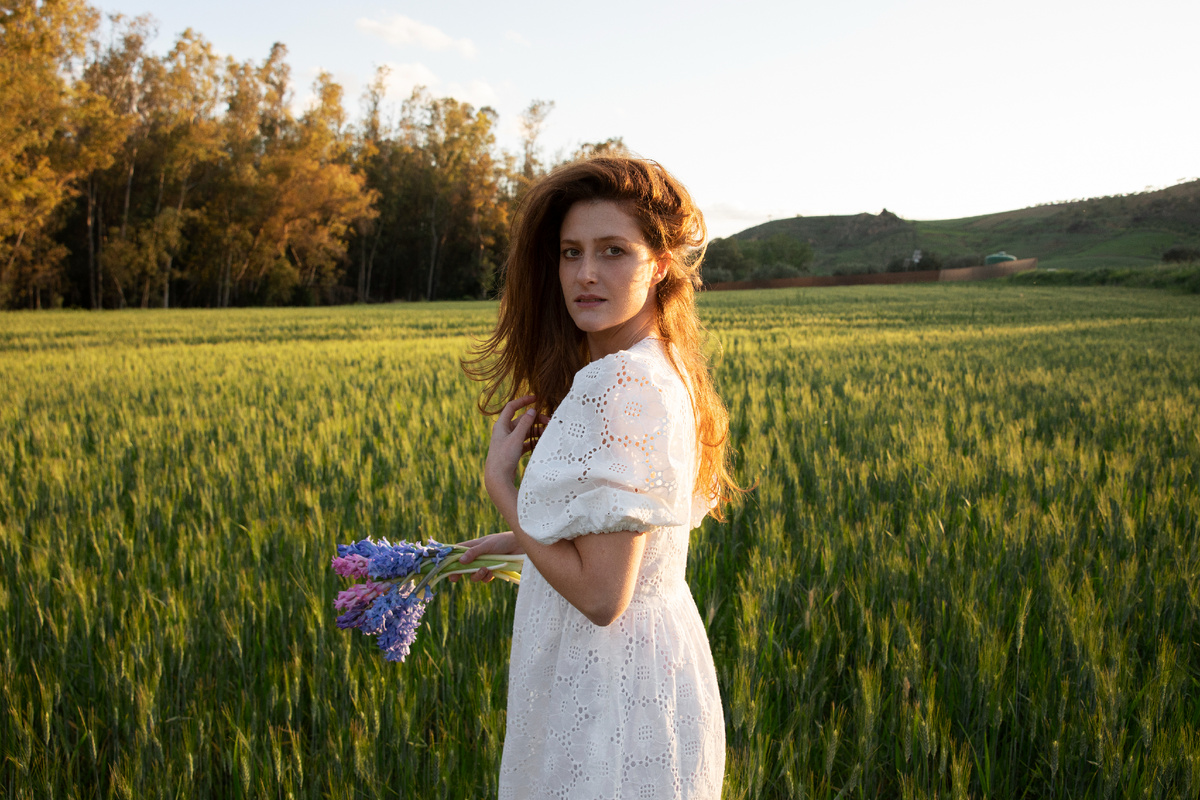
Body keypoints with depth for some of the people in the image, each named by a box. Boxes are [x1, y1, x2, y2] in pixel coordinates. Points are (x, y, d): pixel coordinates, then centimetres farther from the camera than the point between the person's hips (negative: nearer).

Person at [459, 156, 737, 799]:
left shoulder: (616, 384, -25)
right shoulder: (665, 371, 5)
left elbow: (600, 594, -24)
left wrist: (500, 479, -14)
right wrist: (515, 540, 24)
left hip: (612, 694, -9)